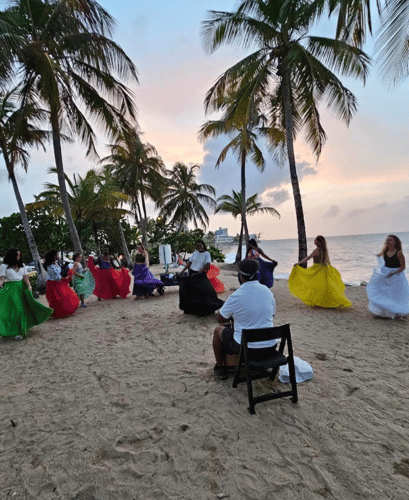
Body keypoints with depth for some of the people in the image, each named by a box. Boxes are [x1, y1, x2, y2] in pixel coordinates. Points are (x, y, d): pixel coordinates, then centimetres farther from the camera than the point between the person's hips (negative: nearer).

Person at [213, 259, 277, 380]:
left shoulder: (236, 297, -18)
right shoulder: (268, 292, -3)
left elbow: (220, 319, -4)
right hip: (270, 348, 5)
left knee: (218, 330, 20)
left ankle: (220, 368, 33)